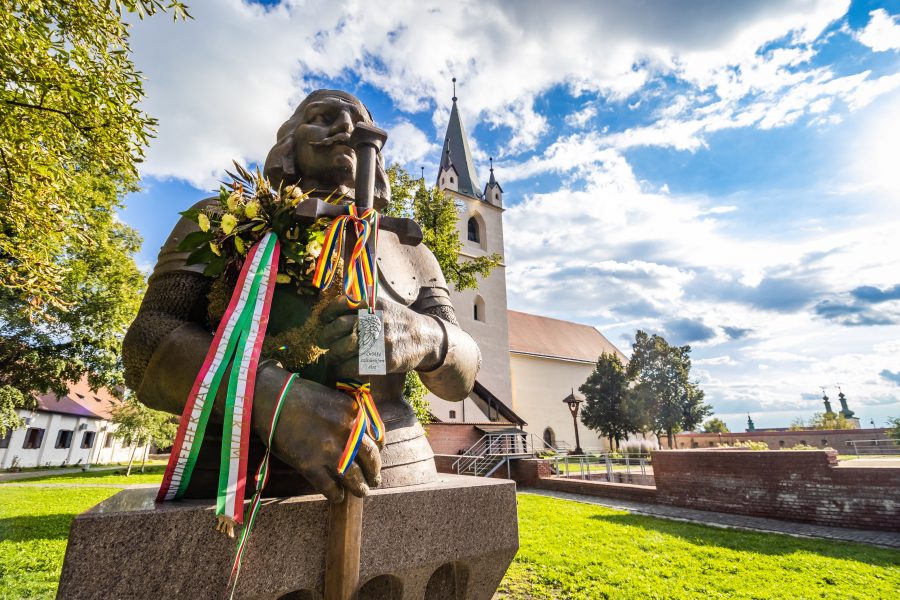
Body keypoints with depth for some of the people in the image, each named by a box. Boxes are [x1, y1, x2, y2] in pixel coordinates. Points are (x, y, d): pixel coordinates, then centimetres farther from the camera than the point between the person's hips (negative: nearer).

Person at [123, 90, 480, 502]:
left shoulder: (407, 250, 8)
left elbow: (460, 376, 2)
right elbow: (150, 347, -6)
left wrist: (420, 337, -21)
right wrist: (269, 395, -26)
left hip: (390, 477, 3)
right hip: (239, 481, -1)